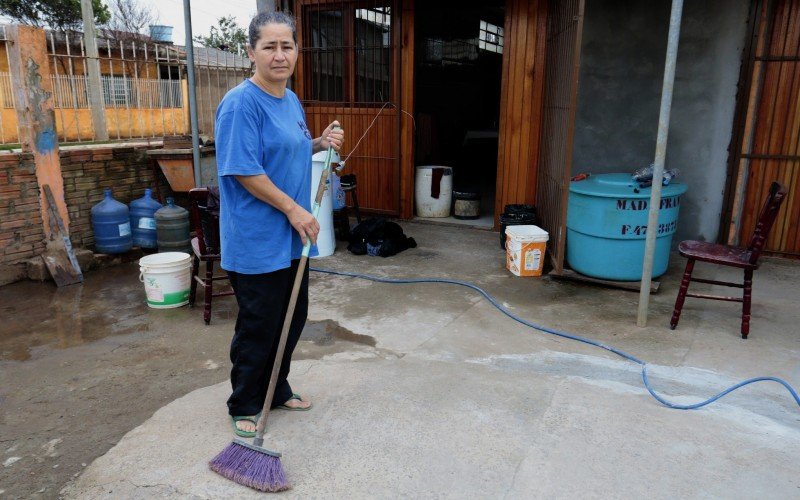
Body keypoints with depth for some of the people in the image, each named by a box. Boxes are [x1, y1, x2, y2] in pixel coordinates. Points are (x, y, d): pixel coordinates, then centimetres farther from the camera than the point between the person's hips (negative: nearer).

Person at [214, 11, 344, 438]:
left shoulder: (290, 100, 11)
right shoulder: (242, 103, -16)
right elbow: (244, 170, -20)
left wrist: (320, 144, 4)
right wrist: (293, 209, -19)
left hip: (291, 239, 9)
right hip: (257, 242, -9)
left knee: (292, 319, 18)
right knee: (258, 327, 4)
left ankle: (277, 391, 37)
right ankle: (244, 406, 25)